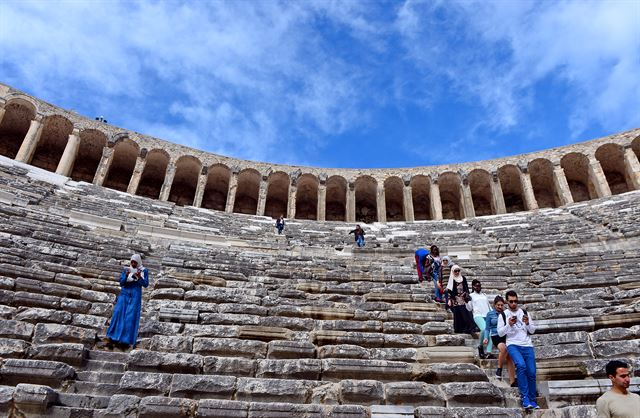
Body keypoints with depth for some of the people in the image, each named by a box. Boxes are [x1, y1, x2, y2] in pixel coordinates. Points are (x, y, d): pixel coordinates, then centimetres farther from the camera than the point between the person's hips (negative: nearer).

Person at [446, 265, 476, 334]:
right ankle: (459, 330, 5)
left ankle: (468, 328, -4)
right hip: (456, 300, -2)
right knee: (457, 314, -1)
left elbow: (466, 288, 14)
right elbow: (449, 290, -1)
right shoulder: (451, 279, 1)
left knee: (465, 314, -7)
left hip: (463, 299, 2)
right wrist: (449, 299, -6)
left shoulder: (463, 278, 10)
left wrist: (467, 297, 10)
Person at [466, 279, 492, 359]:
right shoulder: (471, 295, 15)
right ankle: (480, 346, -9)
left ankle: (488, 352, -21)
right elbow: (470, 308, 9)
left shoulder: (484, 295, 25)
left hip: (488, 315, 4)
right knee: (484, 329, -30)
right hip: (478, 315, -4)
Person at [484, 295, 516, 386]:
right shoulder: (490, 314, 7)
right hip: (496, 336, -2)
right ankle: (499, 369, -12)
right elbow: (487, 328, 9)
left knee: (509, 358, -7)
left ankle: (512, 381, -1)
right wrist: (486, 338, -4)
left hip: (506, 336, 2)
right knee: (504, 348, -32)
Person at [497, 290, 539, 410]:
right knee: (521, 365, -28)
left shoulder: (525, 313, 13)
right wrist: (509, 325, -16)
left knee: (532, 373, -4)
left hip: (527, 345, 3)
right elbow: (500, 333, 0)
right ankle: (524, 398, -21)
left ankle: (532, 401, 13)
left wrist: (527, 323, -8)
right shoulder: (503, 315, 5)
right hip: (513, 345, -3)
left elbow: (532, 331, 13)